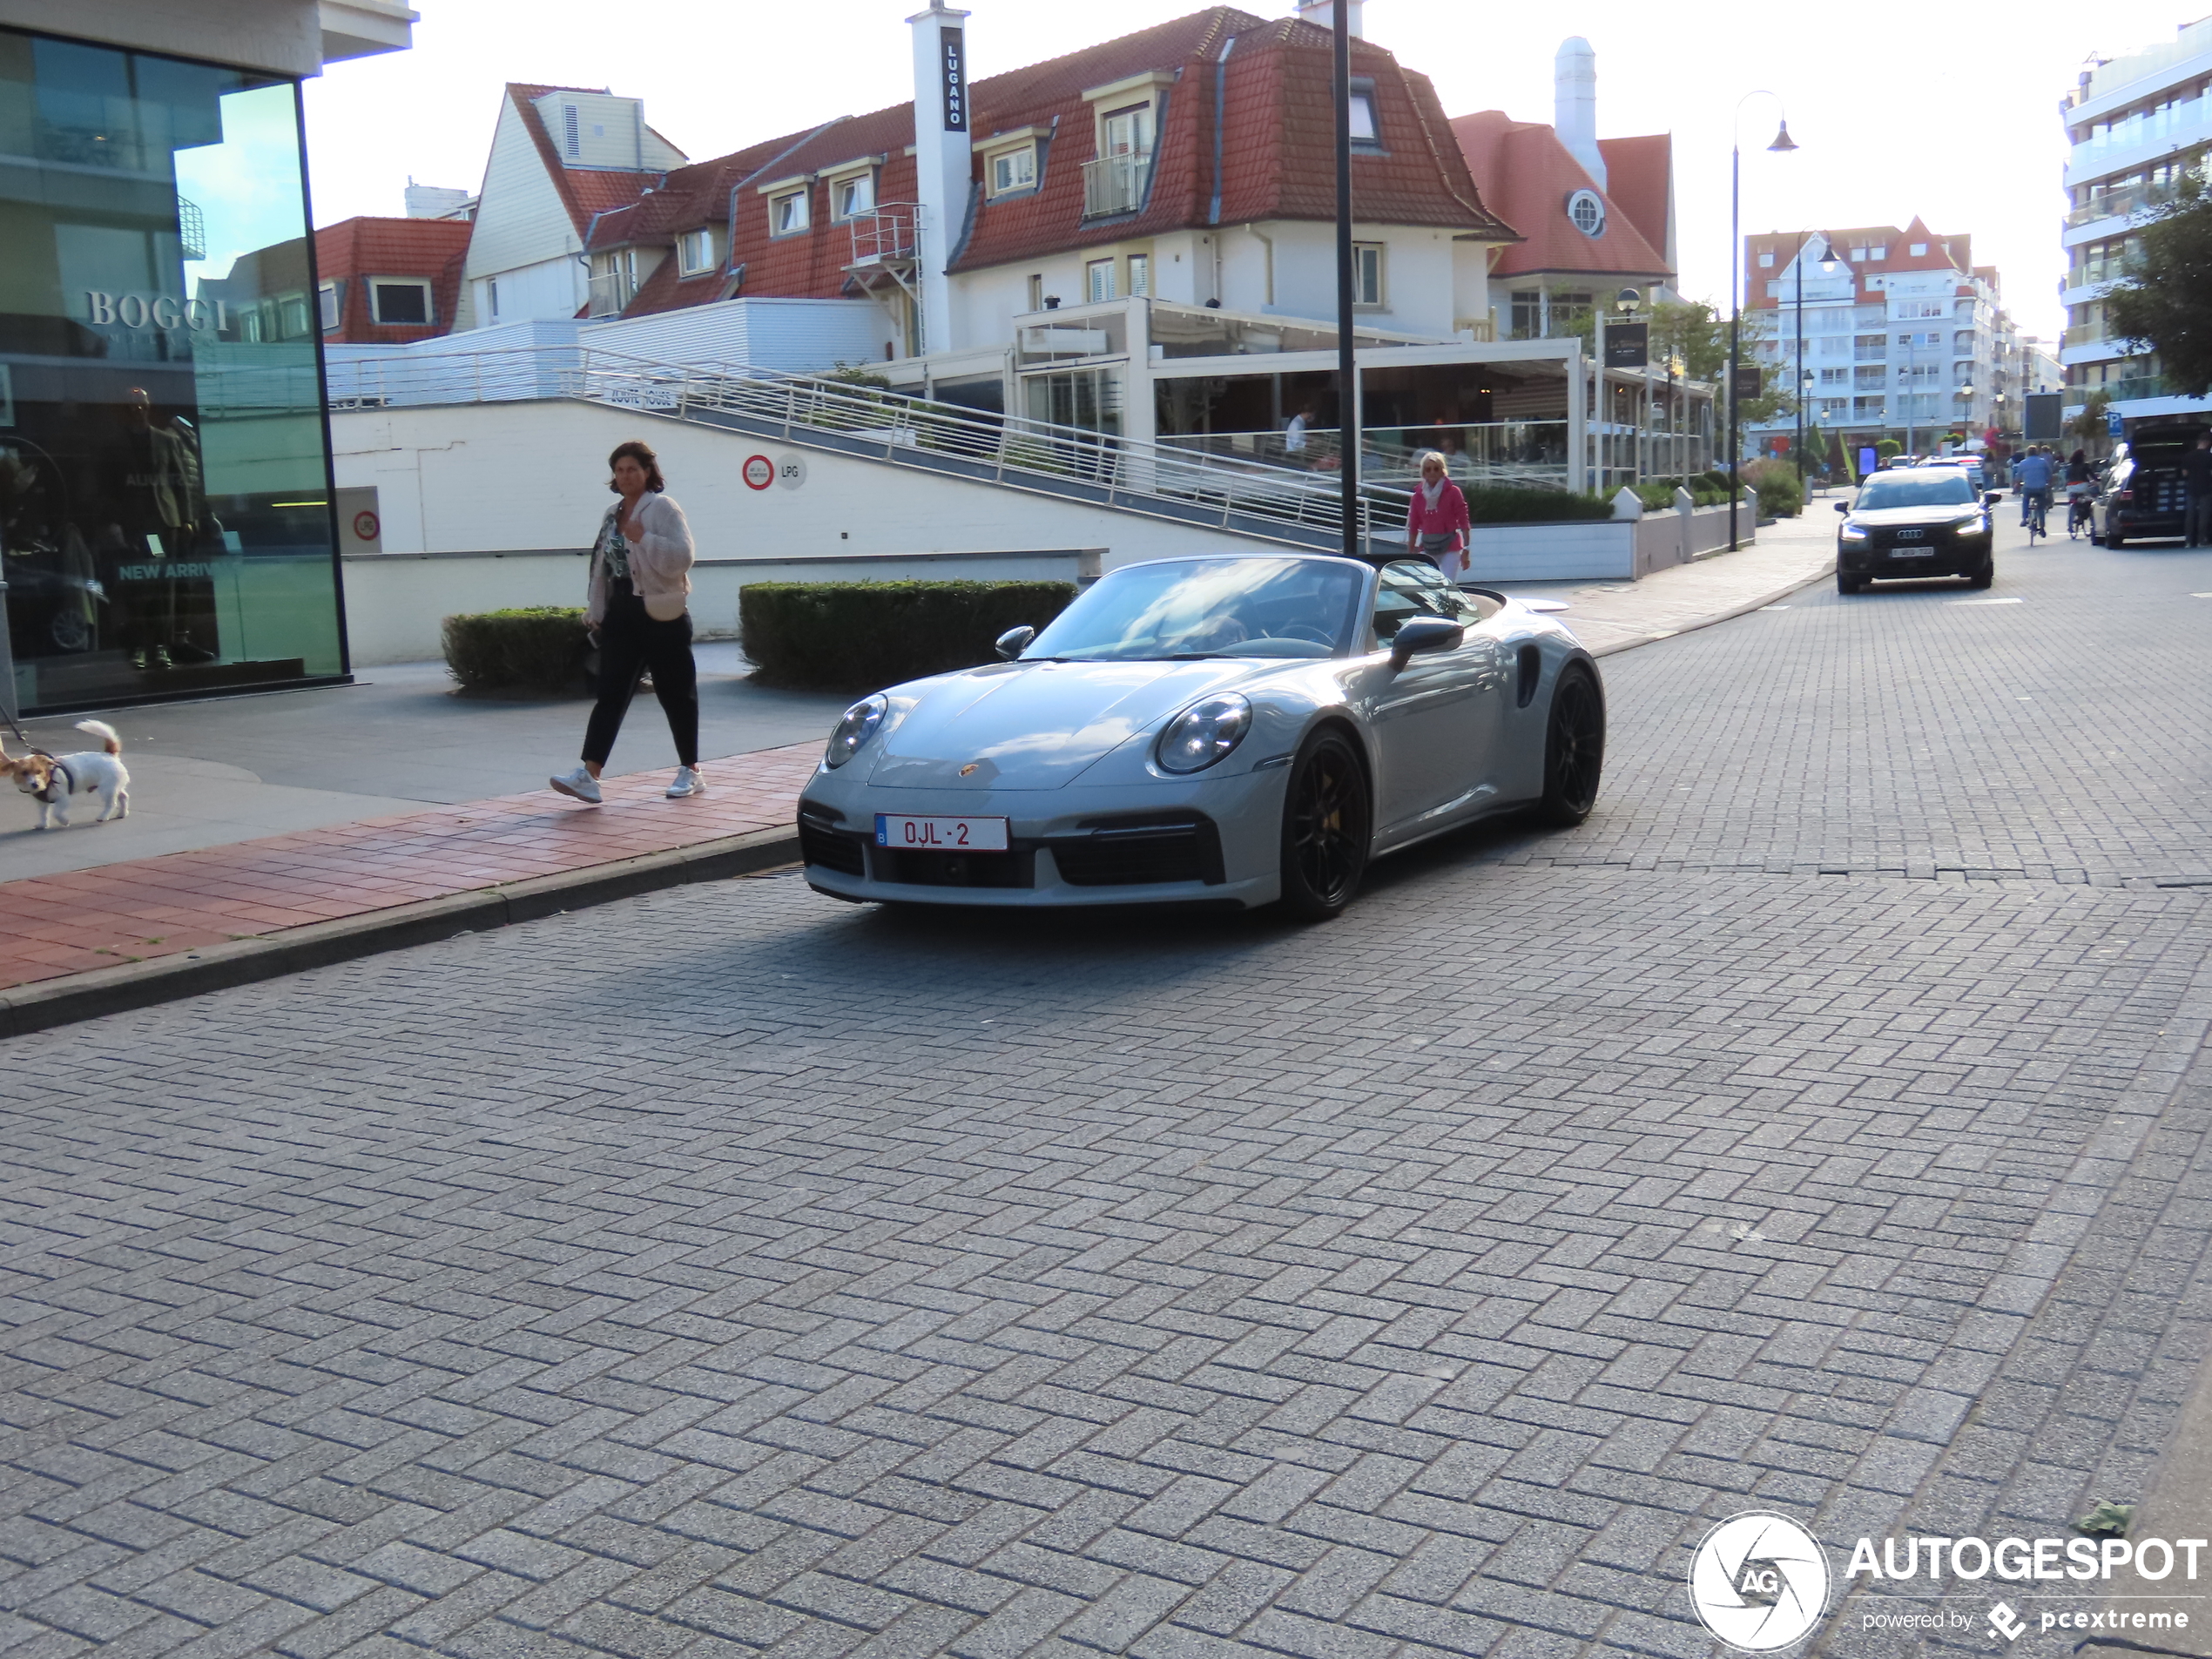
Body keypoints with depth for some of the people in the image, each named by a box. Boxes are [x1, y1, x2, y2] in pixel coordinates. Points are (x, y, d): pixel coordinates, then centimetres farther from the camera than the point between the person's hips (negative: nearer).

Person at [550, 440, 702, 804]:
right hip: (621, 614, 6)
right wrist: (594, 611, 13)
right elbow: (601, 566, 17)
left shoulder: (663, 508, -7)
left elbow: (680, 558, -18)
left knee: (675, 693, 5)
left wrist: (643, 538, -21)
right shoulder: (612, 515, 14)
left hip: (662, 615, -6)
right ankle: (589, 775, -11)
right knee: (611, 694, -3)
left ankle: (691, 772, 17)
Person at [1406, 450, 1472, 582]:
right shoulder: (1418, 496, 5)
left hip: (1450, 548, -3)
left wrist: (1466, 550, -9)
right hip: (1427, 548, 3)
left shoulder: (1452, 492, -4)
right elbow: (1413, 527, 8)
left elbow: (1464, 522, -5)